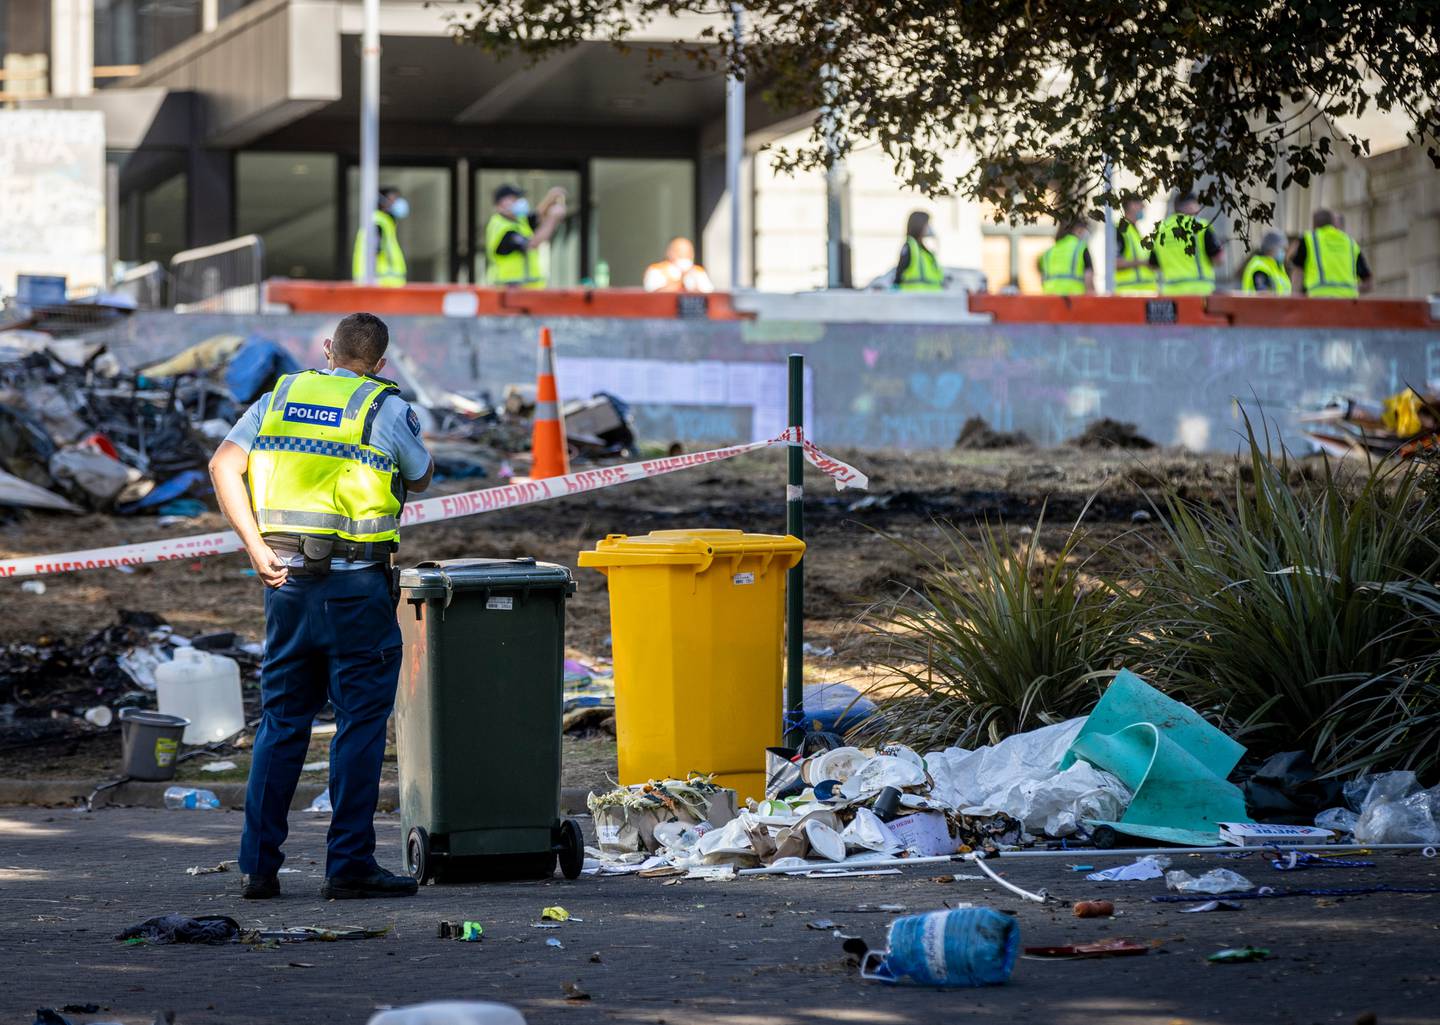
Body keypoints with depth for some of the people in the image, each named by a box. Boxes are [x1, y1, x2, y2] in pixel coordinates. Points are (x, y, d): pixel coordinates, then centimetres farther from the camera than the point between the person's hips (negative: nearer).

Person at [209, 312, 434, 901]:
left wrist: (254, 544, -1)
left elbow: (224, 465, 0)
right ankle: (349, 866, 0)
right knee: (360, 721, 2)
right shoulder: (386, 408, -2)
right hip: (354, 585, -5)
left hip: (286, 580, 5)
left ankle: (258, 866, 10)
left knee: (281, 720, 11)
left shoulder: (280, 397, 10)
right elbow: (420, 479, 11)